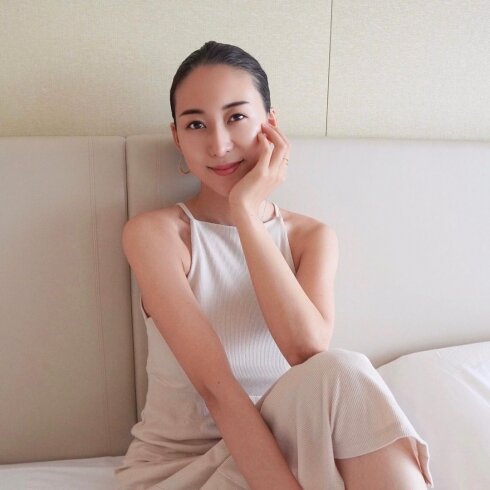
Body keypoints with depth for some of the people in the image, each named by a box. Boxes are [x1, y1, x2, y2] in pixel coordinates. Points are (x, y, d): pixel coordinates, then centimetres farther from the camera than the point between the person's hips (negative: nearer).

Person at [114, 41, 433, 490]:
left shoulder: (314, 236, -1)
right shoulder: (153, 233, -11)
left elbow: (310, 351, -21)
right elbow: (214, 384, -22)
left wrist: (245, 209, -21)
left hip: (277, 438, 4)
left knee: (340, 375, -29)